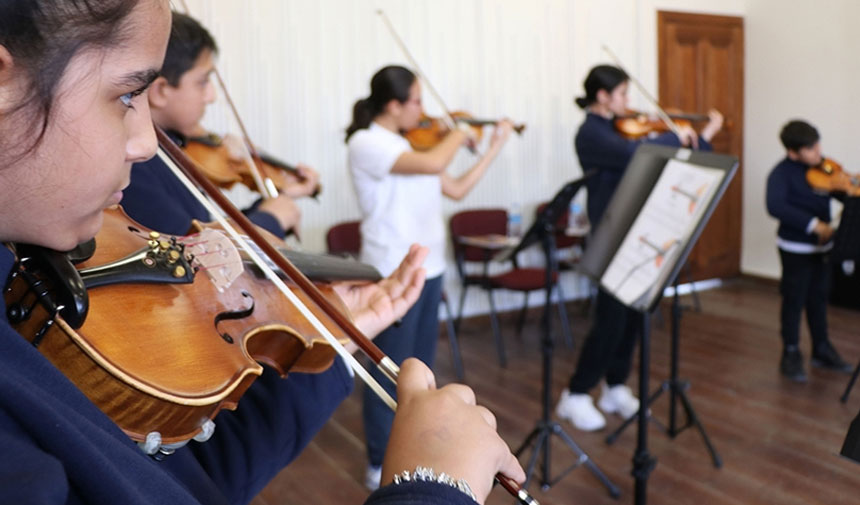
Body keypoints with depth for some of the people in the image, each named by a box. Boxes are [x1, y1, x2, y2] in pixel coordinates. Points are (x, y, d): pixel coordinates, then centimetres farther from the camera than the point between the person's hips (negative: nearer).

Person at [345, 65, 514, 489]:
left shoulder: (407, 144, 12)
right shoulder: (366, 143, -15)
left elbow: (456, 189, 15)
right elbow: (434, 163, -30)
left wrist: (494, 148, 14)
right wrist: (459, 134, -10)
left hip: (428, 268, 8)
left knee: (420, 368, 17)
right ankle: (380, 465, 18)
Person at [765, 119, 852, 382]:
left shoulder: (823, 169, 2)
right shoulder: (782, 173, -17)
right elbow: (775, 206, -32)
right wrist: (813, 224, -34)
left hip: (822, 245, 6)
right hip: (795, 248, -6)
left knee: (819, 298, 17)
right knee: (794, 301, 3)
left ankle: (822, 350, 31)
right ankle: (791, 355, 16)